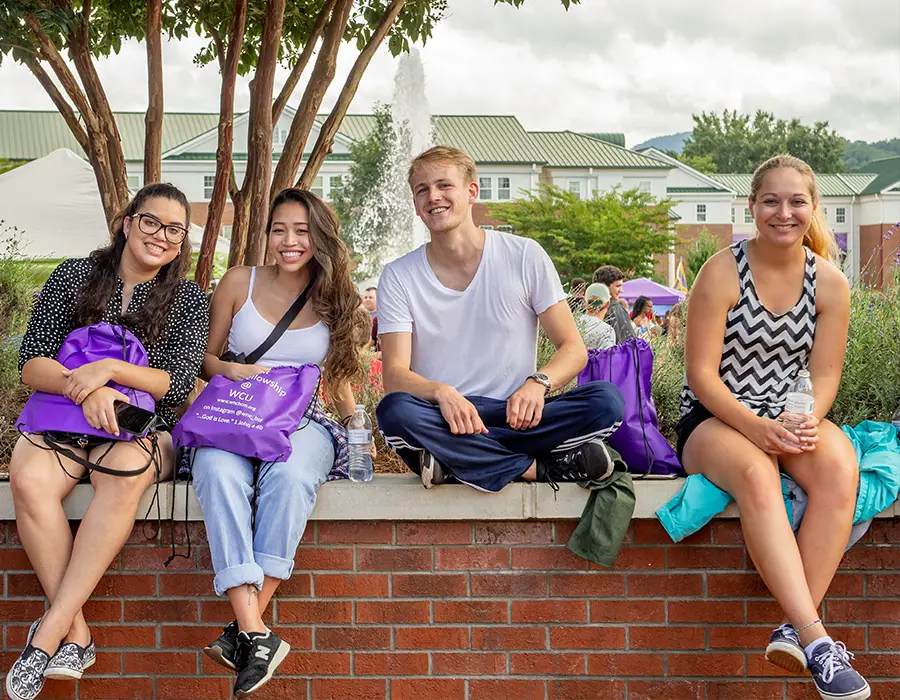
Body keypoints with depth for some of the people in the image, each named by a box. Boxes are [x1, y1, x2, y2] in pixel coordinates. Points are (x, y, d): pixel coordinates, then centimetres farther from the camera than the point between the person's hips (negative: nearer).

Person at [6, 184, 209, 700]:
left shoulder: (188, 300, 8)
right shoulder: (74, 276, 8)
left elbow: (179, 384, -3)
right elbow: (32, 364, 1)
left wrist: (111, 368, -19)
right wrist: (84, 389, -20)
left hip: (141, 427, -1)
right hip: (62, 419, 1)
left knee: (124, 474, -37)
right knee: (28, 479, -33)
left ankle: (50, 632, -36)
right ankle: (76, 633, -30)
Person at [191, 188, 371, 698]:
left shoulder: (335, 298, 13)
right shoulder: (240, 283, 11)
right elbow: (205, 356, 17)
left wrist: (356, 424, 2)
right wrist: (229, 369, -6)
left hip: (304, 423, 0)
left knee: (290, 473, -38)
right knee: (220, 473, -37)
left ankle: (247, 628, -36)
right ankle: (256, 634, -45)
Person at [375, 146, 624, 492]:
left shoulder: (524, 256, 3)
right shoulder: (398, 277, 3)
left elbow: (574, 350, 3)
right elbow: (394, 374, -6)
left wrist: (538, 383, -19)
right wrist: (441, 392, -28)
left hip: (514, 417, 0)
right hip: (442, 418, 0)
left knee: (606, 400, -25)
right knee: (394, 410, -35)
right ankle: (540, 469, -23)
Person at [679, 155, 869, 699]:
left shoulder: (830, 284, 4)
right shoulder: (722, 272, -7)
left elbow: (824, 376, 4)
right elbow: (702, 373, -10)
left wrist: (804, 422, -18)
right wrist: (754, 427, -24)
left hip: (791, 417, 4)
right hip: (715, 418, -3)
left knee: (839, 466, -31)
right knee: (756, 474, -37)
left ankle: (795, 629, -33)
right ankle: (816, 640, -41)